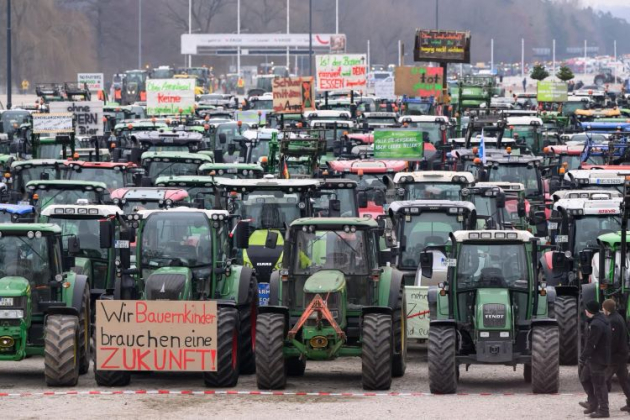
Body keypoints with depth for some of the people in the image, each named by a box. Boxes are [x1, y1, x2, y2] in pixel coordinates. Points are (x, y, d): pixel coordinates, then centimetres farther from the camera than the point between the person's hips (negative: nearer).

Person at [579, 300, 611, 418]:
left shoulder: (596, 324, -24)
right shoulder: (602, 319, 8)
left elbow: (590, 344, -25)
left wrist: (582, 359, -19)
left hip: (598, 359, -10)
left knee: (599, 385, -1)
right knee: (584, 377, 21)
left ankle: (603, 411, 6)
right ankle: (592, 403, 27)